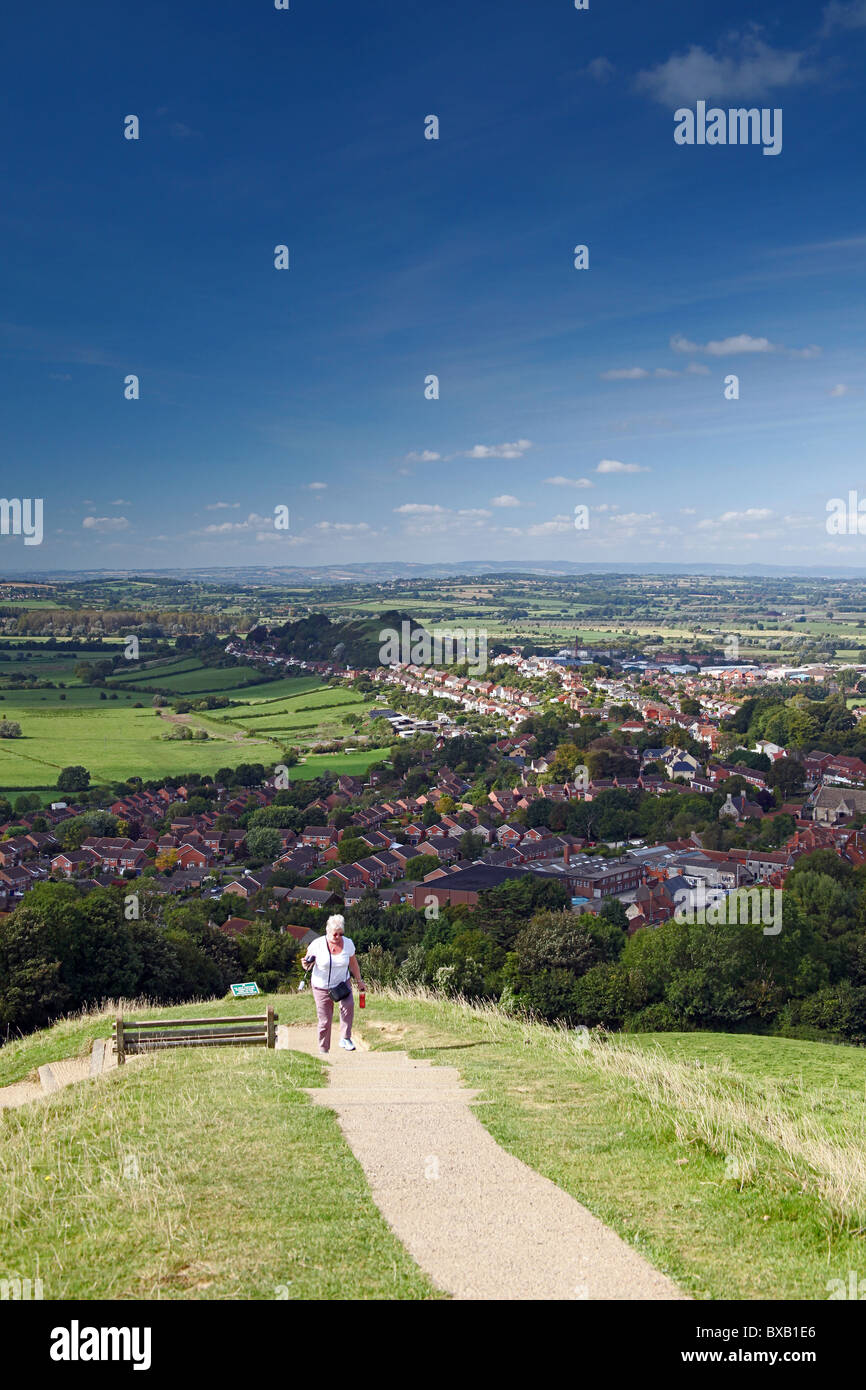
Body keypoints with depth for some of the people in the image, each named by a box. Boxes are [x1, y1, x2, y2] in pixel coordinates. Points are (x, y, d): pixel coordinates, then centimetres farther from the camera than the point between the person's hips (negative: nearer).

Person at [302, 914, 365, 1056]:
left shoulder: (348, 944, -7)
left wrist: (359, 980, 17)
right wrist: (306, 964, -26)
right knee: (325, 1021, -1)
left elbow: (353, 963, 10)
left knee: (348, 1004, -28)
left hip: (342, 983, 2)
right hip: (322, 986, -2)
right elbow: (307, 965, -3)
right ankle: (323, 1050, 17)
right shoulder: (317, 944, -15)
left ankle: (345, 1039, -19)